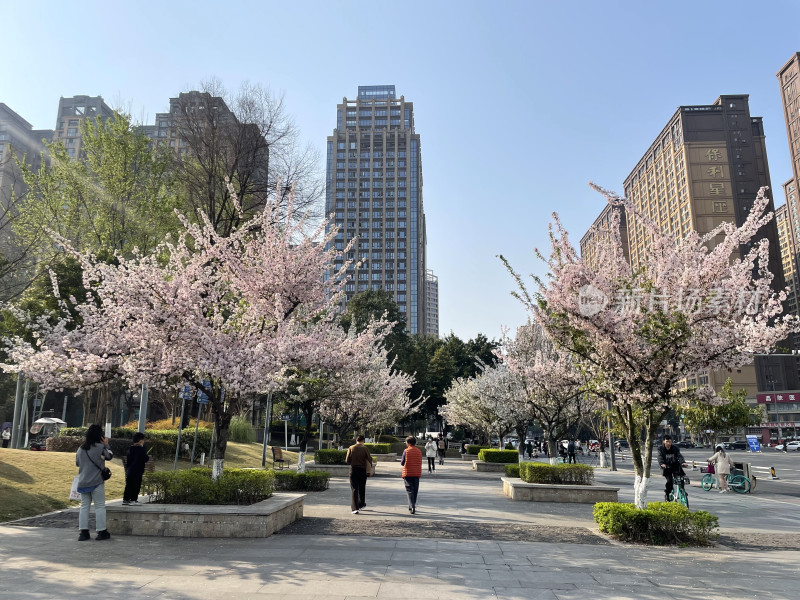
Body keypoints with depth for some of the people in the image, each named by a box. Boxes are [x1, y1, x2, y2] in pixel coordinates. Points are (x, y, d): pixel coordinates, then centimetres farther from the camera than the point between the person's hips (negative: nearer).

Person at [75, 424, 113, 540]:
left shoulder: (81, 448, 5)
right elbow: (110, 456, 3)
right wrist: (106, 444, 10)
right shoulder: (100, 447, -13)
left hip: (83, 482, 5)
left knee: (84, 506, 11)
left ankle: (84, 532, 9)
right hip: (97, 482, -5)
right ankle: (101, 532, 6)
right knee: (100, 507, 3)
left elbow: (77, 463, 17)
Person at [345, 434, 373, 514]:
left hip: (353, 470, 0)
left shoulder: (351, 448, -2)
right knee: (362, 488, 19)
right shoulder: (365, 448, -5)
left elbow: (347, 460, -4)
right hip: (362, 470, 0)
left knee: (354, 489, 0)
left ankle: (355, 508, -10)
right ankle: (361, 504, 34)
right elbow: (369, 459, -8)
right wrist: (370, 467, 10)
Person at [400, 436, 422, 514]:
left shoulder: (406, 451, -9)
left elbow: (402, 463, -3)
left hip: (407, 473, -4)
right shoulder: (419, 451, 3)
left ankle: (412, 507, -17)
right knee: (415, 491, 14)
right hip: (417, 474, 4)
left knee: (410, 490, -2)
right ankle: (412, 506, 24)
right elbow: (420, 463, 9)